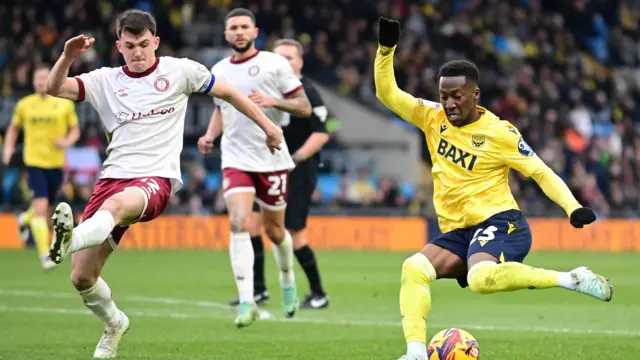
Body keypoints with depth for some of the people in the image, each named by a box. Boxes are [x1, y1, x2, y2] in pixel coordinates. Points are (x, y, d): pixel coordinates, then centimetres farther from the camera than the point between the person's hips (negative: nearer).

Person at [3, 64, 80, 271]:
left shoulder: (65, 104, 1)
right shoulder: (25, 105, 2)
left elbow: (75, 130, 9)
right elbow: (14, 128, 17)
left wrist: (68, 141, -13)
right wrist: (8, 147, 1)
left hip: (56, 163, 2)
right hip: (34, 162, -2)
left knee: (45, 208, 14)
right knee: (41, 206, -18)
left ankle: (25, 219, 51)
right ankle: (44, 254, -16)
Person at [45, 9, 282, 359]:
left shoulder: (179, 70, 7)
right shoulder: (105, 81, 11)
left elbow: (228, 92, 19)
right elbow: (54, 88, 1)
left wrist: (268, 126, 21)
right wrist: (68, 57, -17)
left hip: (156, 179, -4)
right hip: (113, 176, 4)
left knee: (114, 205, -42)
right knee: (81, 277, 0)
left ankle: (71, 241, -71)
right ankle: (114, 324, 29)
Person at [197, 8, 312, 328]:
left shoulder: (274, 64, -3)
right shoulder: (219, 70, 10)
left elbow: (304, 107, -4)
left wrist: (272, 101, -20)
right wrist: (210, 135, 8)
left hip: (272, 159, -2)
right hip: (235, 160, 2)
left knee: (274, 230, 10)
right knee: (239, 224, -18)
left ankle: (287, 279, 42)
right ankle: (247, 303, -21)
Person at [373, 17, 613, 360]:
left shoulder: (498, 132, -6)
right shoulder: (434, 118, 8)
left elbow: (541, 172, -5)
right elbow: (388, 94, 6)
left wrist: (573, 207, -19)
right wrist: (386, 49, -8)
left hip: (499, 223, -6)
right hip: (457, 231, 6)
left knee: (481, 277, -37)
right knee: (414, 268, -21)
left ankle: (572, 279, -24)